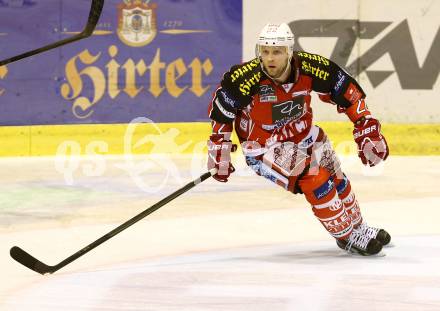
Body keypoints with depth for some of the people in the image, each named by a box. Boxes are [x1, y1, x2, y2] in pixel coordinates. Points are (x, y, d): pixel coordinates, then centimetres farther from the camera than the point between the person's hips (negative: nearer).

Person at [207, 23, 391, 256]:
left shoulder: (309, 66, -22)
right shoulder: (247, 77, -30)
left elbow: (347, 91, -8)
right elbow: (221, 107, -14)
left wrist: (366, 128, -8)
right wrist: (219, 149, -10)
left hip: (303, 134, 5)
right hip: (263, 146, -5)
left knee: (336, 180, 17)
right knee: (315, 180, -20)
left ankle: (358, 228, 43)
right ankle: (348, 237, -5)